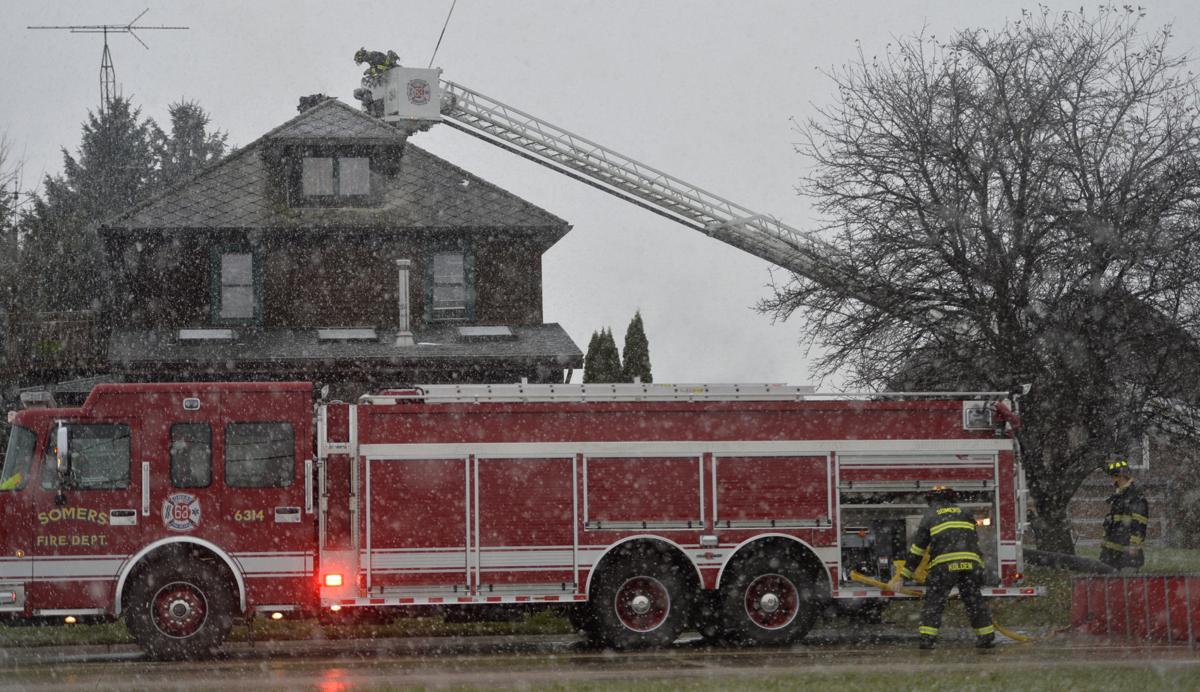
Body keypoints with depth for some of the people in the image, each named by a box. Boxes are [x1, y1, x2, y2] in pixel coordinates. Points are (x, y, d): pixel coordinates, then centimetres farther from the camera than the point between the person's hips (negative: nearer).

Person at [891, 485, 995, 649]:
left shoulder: (930, 515, 15)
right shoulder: (964, 513, 24)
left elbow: (918, 547, 14)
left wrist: (904, 573, 17)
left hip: (945, 563, -3)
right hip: (971, 562, 3)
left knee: (934, 600, 4)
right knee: (973, 599, 15)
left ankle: (927, 638, -6)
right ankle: (987, 637, 14)